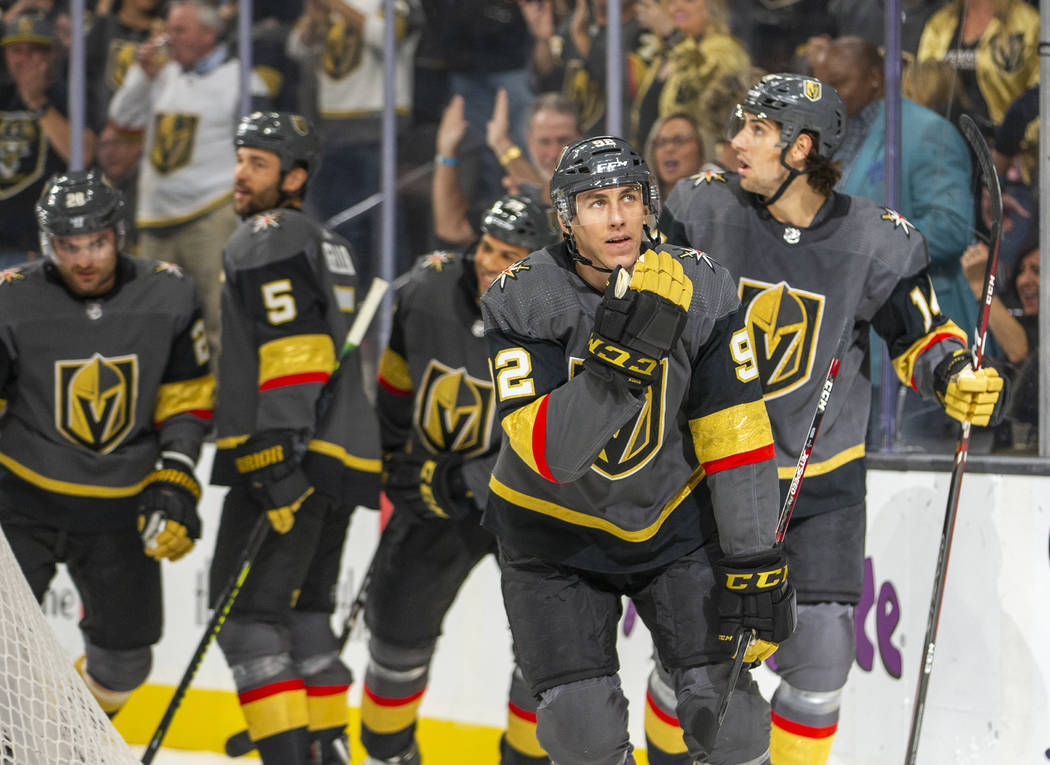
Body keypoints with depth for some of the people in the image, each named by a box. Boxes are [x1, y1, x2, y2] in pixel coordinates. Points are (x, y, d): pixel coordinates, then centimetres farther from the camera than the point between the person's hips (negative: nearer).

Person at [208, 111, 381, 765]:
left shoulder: (268, 238, -8)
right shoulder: (328, 245, 23)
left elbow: (294, 349, -19)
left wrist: (278, 457, -24)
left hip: (293, 461, -10)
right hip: (344, 457, 10)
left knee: (247, 614, -8)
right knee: (303, 613, 17)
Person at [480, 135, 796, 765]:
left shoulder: (701, 290, -14)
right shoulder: (520, 303, -20)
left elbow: (736, 437, -12)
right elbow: (549, 452, -29)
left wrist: (755, 566, -14)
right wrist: (621, 361, -41)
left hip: (675, 519, 2)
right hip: (555, 530, -1)